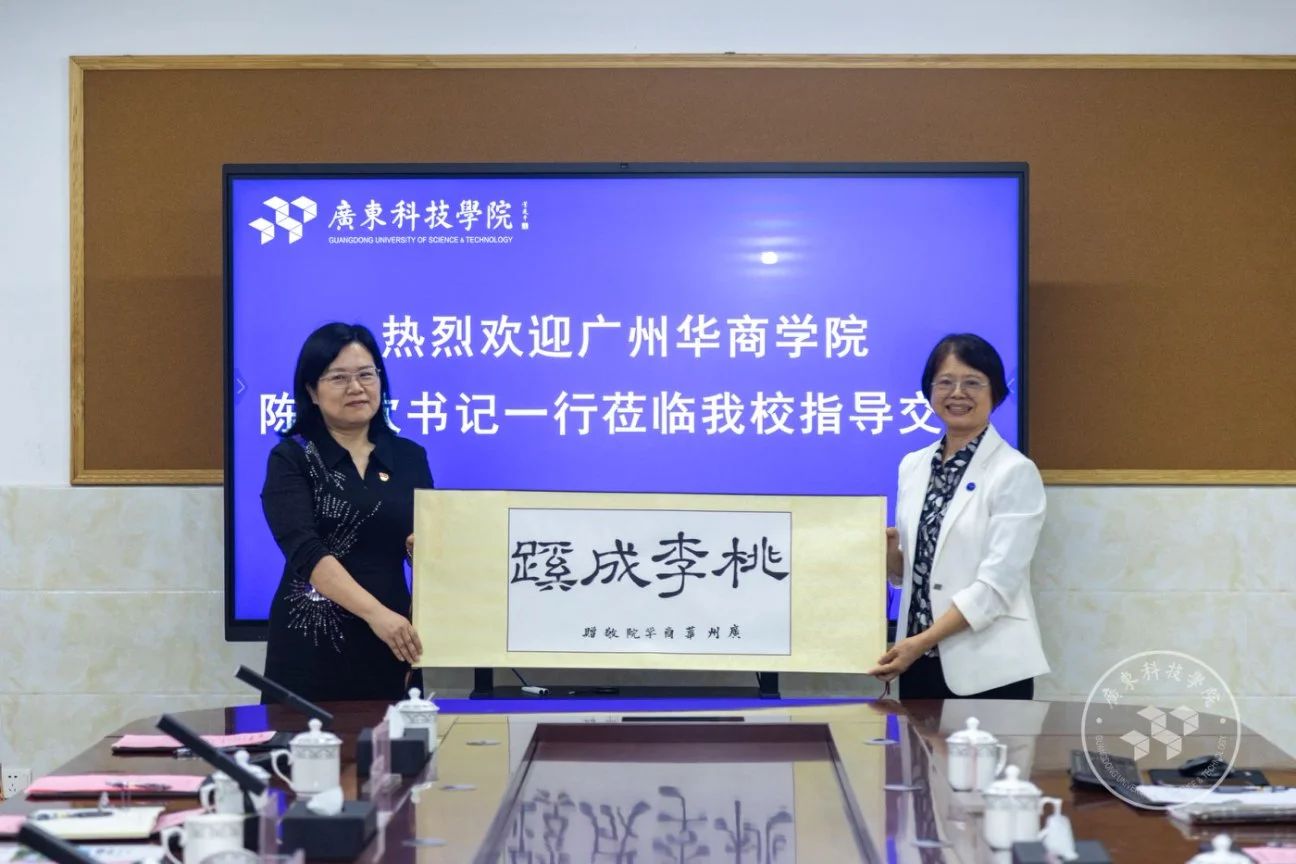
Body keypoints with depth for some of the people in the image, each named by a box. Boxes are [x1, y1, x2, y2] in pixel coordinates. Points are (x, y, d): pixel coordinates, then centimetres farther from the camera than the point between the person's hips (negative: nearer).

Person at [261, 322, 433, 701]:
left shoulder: (409, 457, 9)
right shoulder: (291, 459, -2)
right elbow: (304, 550, -16)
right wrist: (375, 612, -29)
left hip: (390, 644, 3)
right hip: (312, 643, -3)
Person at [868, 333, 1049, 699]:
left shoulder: (1015, 472, -9)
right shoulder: (913, 466, 9)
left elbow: (997, 583, -15)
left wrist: (922, 641, -20)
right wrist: (886, 548, -7)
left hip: (988, 669, -5)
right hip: (920, 664, 5)